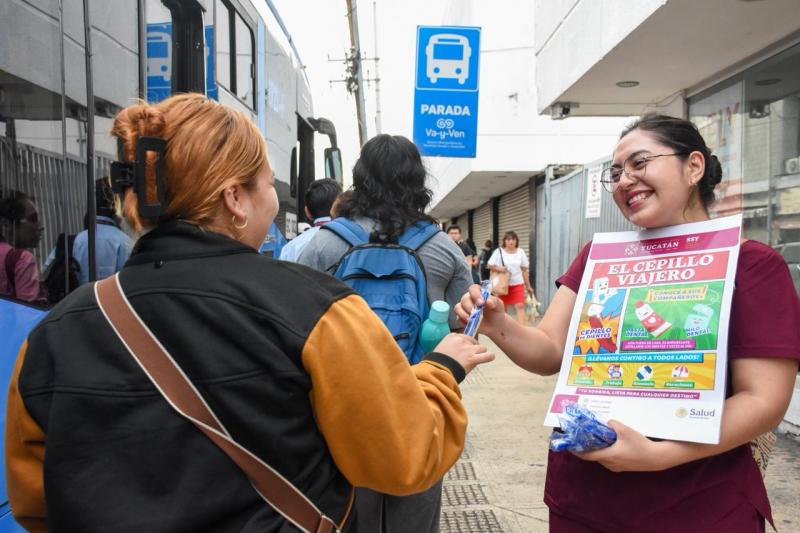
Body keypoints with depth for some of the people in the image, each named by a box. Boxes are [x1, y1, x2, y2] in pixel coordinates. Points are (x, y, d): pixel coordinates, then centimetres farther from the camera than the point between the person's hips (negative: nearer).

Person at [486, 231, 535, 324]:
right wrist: (498, 268, -22)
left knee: (520, 306, -13)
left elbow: (524, 270, 9)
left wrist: (528, 286, 10)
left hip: (518, 284, 1)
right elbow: (489, 265, -1)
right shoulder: (499, 252, -3)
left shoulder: (520, 252, 5)